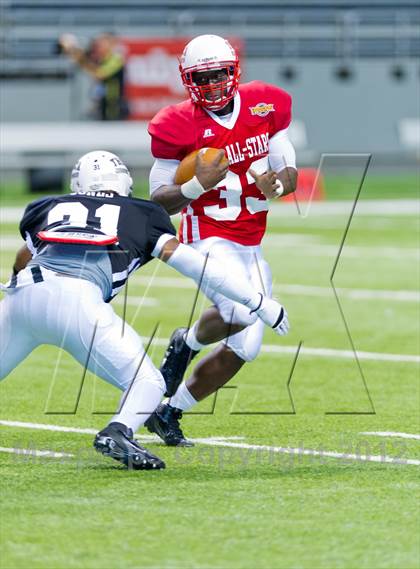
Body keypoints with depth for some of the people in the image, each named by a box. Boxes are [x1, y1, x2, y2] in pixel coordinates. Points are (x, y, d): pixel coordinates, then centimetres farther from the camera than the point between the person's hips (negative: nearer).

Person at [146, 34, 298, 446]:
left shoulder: (264, 108, 1)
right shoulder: (180, 127, -11)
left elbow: (290, 173, 8)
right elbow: (159, 201, -7)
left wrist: (276, 185, -15)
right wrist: (197, 186, -26)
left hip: (250, 246, 6)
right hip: (208, 239, -6)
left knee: (245, 347, 3)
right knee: (240, 313, -32)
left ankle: (169, 413, 18)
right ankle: (186, 343, 2)